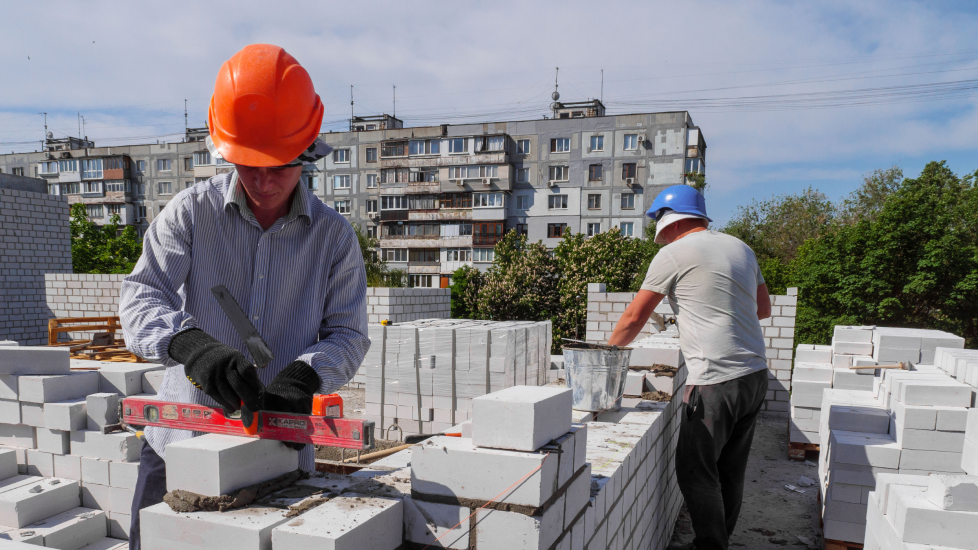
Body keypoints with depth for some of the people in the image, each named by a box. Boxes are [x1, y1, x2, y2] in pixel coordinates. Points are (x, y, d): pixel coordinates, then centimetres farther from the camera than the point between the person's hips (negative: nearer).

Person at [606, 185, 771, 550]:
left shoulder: (674, 253, -7)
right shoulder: (740, 248, 14)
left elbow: (634, 318, -2)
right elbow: (763, 308, 23)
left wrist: (607, 351, 12)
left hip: (715, 381, -8)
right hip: (755, 374, 8)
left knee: (695, 471, 3)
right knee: (731, 471, 16)